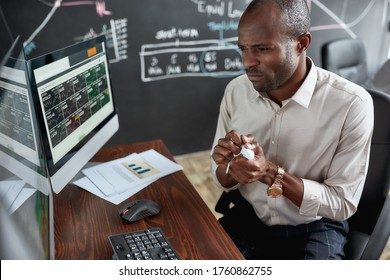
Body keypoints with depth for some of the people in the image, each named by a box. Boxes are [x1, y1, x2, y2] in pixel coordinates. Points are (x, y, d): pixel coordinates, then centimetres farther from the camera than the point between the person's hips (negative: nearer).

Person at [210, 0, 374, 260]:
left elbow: (343, 204, -14)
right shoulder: (236, 91, -8)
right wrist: (230, 166, -23)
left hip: (314, 228, -2)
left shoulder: (352, 104, -20)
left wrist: (271, 173, -28)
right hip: (249, 217, 3)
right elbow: (223, 180, 1)